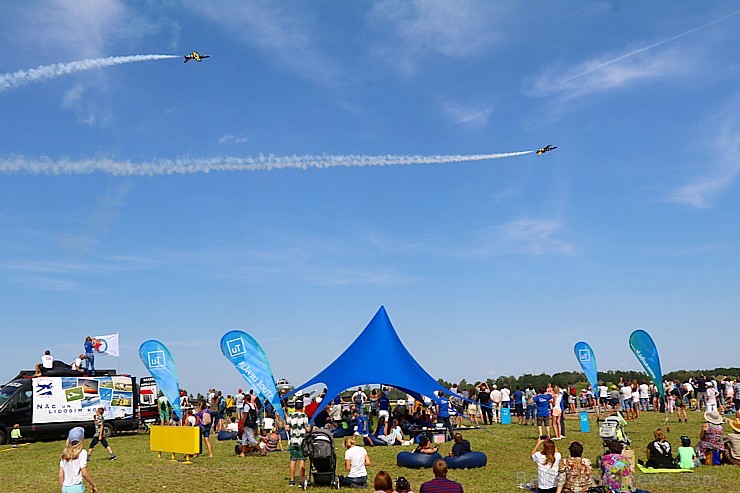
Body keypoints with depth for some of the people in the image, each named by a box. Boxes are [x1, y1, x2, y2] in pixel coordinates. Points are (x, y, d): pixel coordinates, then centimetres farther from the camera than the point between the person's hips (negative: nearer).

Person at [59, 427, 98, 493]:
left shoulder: (65, 453, 7)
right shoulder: (82, 452, -9)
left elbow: (61, 475, 8)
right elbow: (84, 473, -13)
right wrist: (94, 485, -3)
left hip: (65, 488, 6)